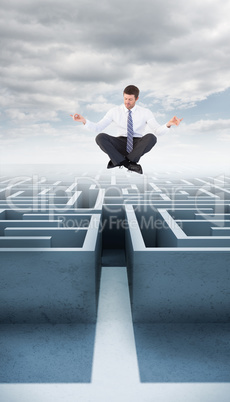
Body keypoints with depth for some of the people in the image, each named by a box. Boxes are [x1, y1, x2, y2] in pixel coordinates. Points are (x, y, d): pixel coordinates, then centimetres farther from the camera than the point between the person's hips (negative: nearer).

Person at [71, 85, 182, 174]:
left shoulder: (145, 112, -1)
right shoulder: (115, 111, 1)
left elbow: (158, 131, -10)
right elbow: (98, 128, -4)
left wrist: (168, 124, -31)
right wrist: (84, 121, -21)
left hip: (138, 145, 0)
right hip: (121, 143, 1)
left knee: (151, 138, -34)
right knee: (100, 137, -27)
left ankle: (118, 161, -25)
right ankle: (127, 164, -28)